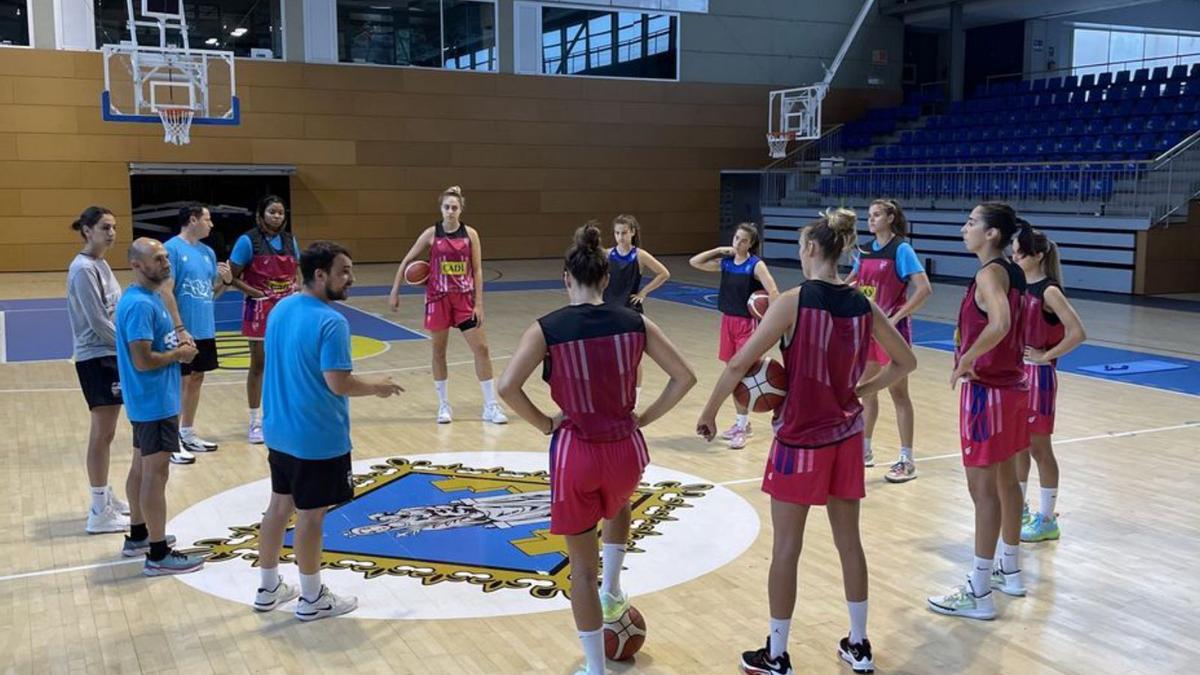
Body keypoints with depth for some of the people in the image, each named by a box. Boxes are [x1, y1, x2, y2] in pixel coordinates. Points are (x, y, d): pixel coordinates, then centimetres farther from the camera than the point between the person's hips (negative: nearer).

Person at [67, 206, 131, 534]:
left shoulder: (101, 265, 12)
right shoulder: (84, 269, -16)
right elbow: (97, 321, -19)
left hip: (110, 356, 9)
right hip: (96, 359, -9)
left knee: (104, 433, 16)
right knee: (102, 434, -4)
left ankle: (105, 498, 27)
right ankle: (100, 513, 3)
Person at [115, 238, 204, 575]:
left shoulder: (149, 297, 10)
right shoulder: (140, 304, -22)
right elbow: (143, 361, -27)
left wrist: (177, 343, 4)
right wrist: (179, 354, -13)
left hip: (151, 400, 11)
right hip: (155, 403, -11)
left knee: (141, 467, 19)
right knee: (156, 474, -5)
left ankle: (138, 535, 33)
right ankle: (158, 554, 2)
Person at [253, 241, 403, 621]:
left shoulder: (280, 309, 6)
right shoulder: (330, 322, -22)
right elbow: (338, 383, -25)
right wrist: (377, 388, -8)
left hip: (280, 431, 8)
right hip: (318, 439, -8)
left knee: (280, 505, 18)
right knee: (311, 515, 3)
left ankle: (268, 589, 30)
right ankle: (312, 599, 17)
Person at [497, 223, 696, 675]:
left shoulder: (547, 329, -9)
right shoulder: (634, 323, -1)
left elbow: (507, 387, -18)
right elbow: (684, 376, -1)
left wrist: (545, 425, -4)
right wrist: (644, 418, 7)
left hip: (576, 451, -2)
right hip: (626, 447, 3)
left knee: (582, 567, 13)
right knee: (618, 507, 41)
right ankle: (613, 593, 45)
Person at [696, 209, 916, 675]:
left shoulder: (794, 302, -16)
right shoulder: (864, 306, 0)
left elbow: (739, 364, -17)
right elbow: (905, 362, 12)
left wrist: (709, 413, -5)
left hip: (800, 441, -5)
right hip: (846, 437, 5)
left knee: (787, 548, 6)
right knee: (849, 541, 17)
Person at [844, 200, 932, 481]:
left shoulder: (901, 249, -12)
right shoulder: (866, 250, 8)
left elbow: (924, 289, -19)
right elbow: (851, 281, 23)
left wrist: (897, 317, -20)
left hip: (892, 328, -7)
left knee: (898, 393, -2)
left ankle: (906, 460, 5)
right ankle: (864, 450, 26)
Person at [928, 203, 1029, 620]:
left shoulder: (989, 273, -18)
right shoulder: (1011, 273, 10)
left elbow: (999, 324, -36)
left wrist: (966, 360, -25)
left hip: (986, 390, -10)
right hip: (1011, 384, 10)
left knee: (983, 489, -5)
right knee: (1006, 480, 19)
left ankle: (980, 593, 2)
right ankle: (1010, 571, 33)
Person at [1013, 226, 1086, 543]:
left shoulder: (1049, 291, -15)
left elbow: (1077, 333, -23)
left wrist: (1046, 356, -18)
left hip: (1038, 376, -7)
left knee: (1039, 447, 1)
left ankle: (1047, 520, 11)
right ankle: (1019, 509, 30)